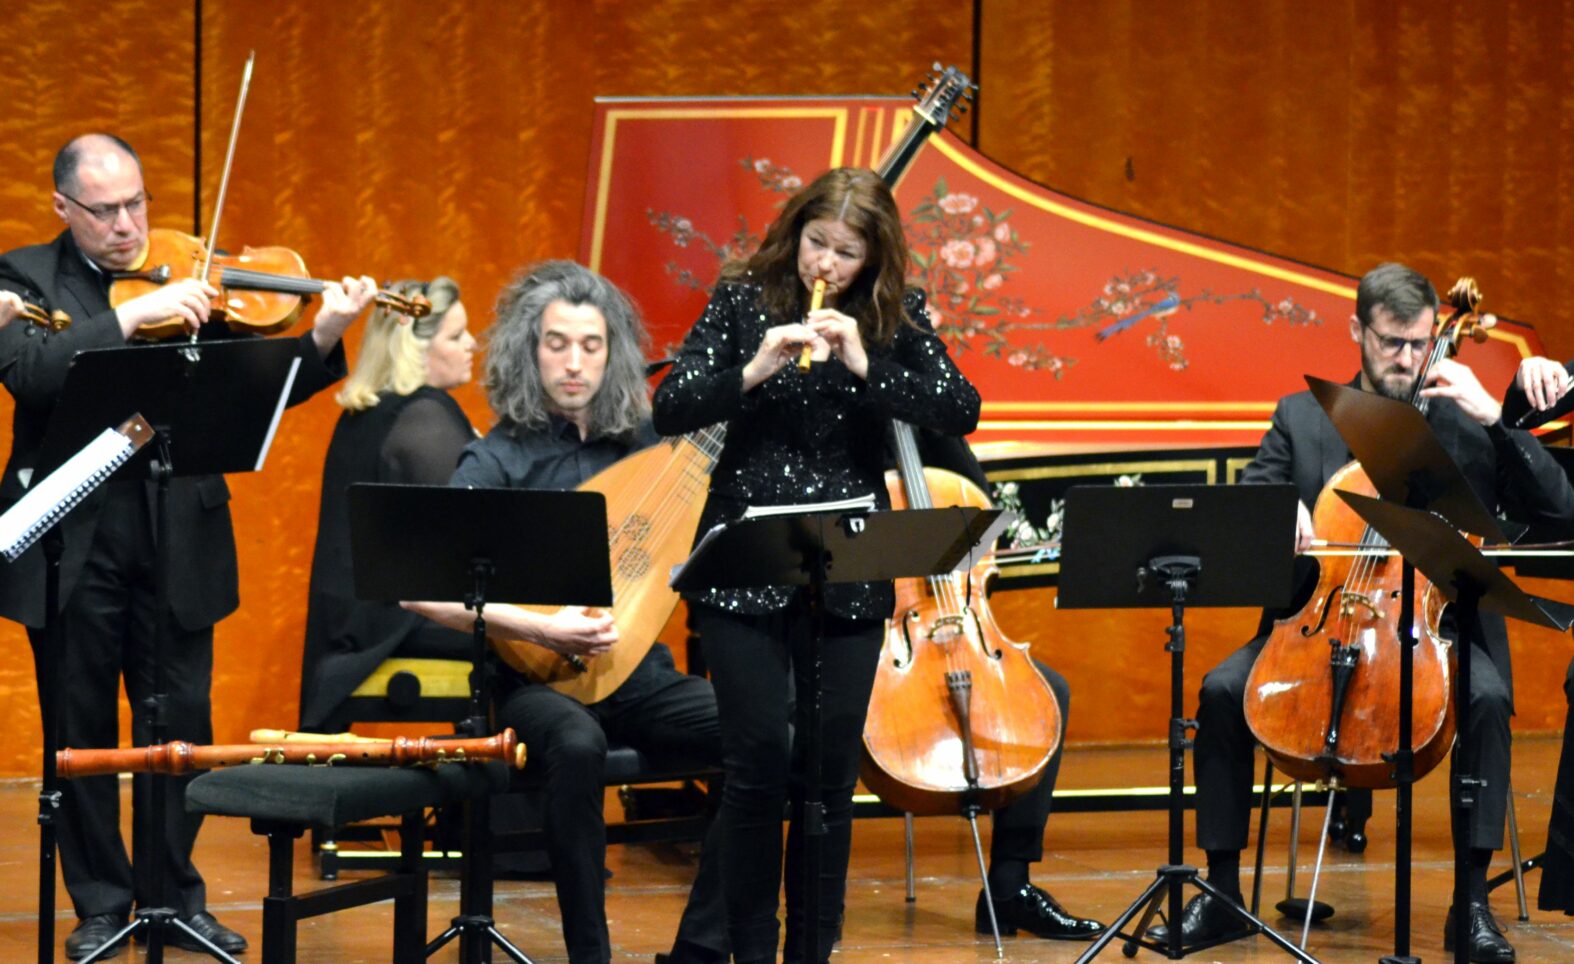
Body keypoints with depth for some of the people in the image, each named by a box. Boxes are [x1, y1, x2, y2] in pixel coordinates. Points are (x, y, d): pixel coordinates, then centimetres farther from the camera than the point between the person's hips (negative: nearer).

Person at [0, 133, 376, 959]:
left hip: (175, 541, 1)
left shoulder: (192, 279, 6)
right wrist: (133, 314, -26)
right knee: (80, 730, 7)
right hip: (71, 544, -1)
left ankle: (176, 897, 20)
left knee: (180, 727, 6)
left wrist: (322, 339, -18)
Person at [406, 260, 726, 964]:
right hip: (541, 683, -4)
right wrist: (540, 629, -25)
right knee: (577, 744, -38)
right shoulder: (498, 461, -6)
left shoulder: (644, 445, 7)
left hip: (640, 675, 4)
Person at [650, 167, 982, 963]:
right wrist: (752, 372, -21)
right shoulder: (743, 299, 0)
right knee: (759, 760, -6)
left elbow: (961, 411, -8)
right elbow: (669, 411, -5)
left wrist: (866, 364, -20)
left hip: (847, 575, 2)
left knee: (833, 769, 3)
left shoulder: (896, 317, 3)